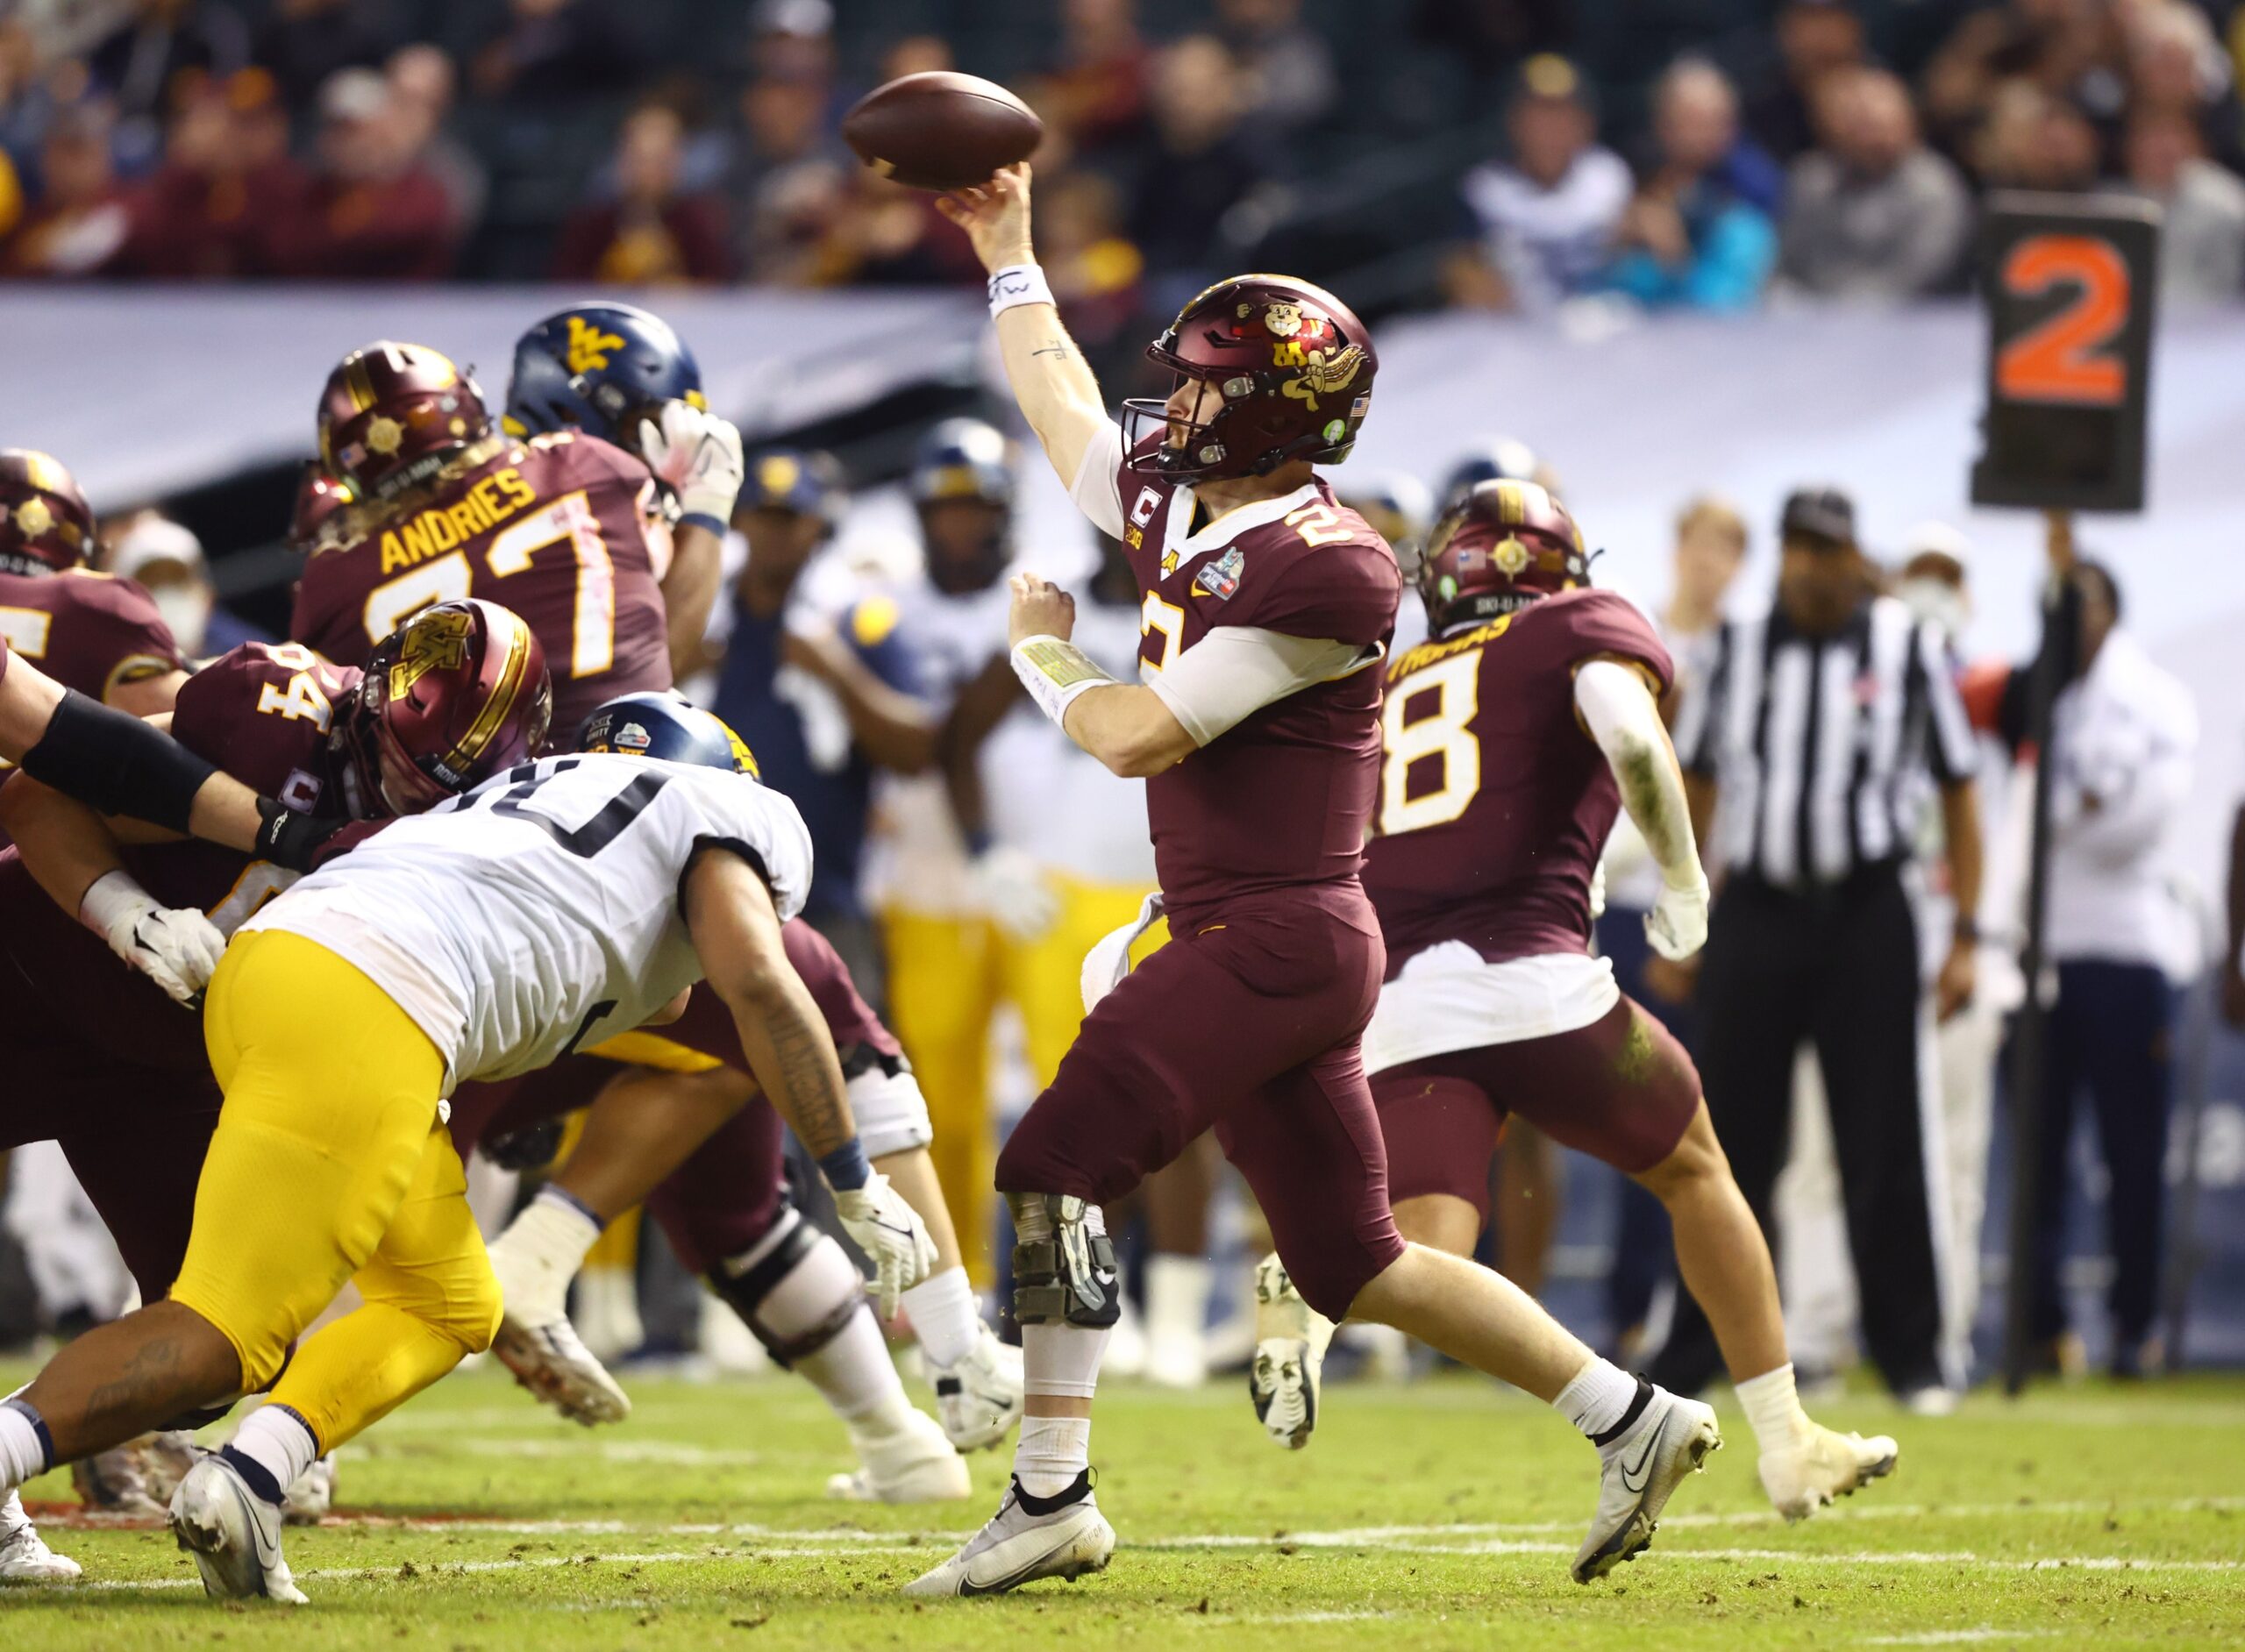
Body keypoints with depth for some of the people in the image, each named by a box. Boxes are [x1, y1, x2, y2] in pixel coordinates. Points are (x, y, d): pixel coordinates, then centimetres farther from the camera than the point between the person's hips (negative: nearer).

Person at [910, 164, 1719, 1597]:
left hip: (1282, 935, -9)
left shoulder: (1322, 573, -17)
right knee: (1356, 1265, 11)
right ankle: (1632, 1420, 15)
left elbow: (1140, 736, -19)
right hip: (1243, 934, 9)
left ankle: (1052, 1499, -9)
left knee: (1054, 1172, -12)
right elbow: (1070, 419, 30)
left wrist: (1042, 655, -1)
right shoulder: (1184, 512, 10)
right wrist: (1010, 256, 34)